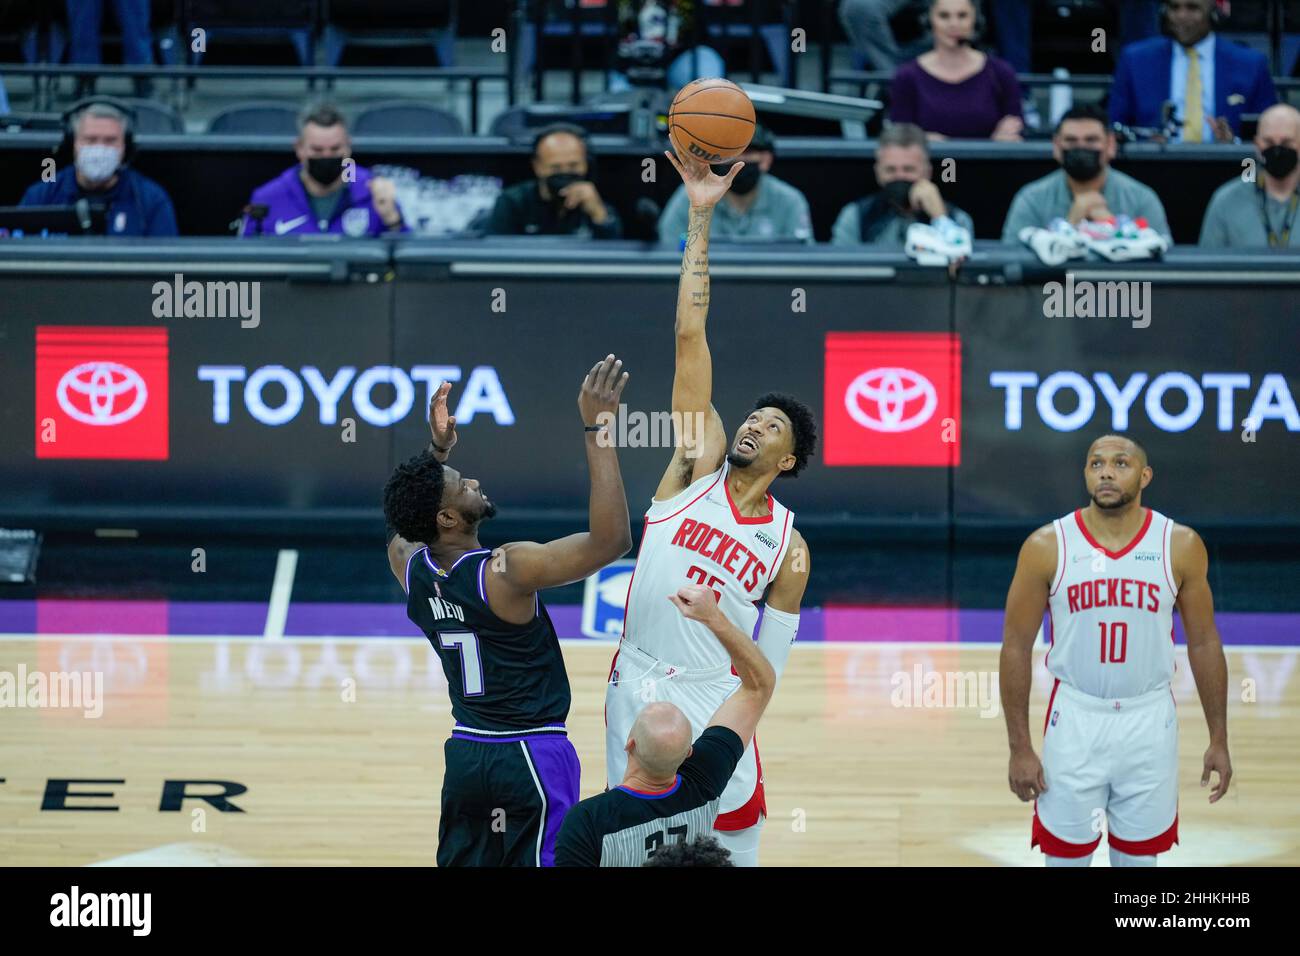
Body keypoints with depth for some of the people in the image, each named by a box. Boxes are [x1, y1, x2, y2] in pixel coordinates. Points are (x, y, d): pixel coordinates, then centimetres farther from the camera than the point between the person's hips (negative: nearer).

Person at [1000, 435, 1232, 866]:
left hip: (1149, 722, 1)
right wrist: (1020, 748, -5)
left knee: (1138, 857, 9)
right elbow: (1017, 647, -2)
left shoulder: (1180, 546, -4)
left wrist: (1219, 739, 3)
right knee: (1065, 854, 4)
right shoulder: (1047, 547, -7)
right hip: (1076, 719, -1)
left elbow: (1203, 644, 4)